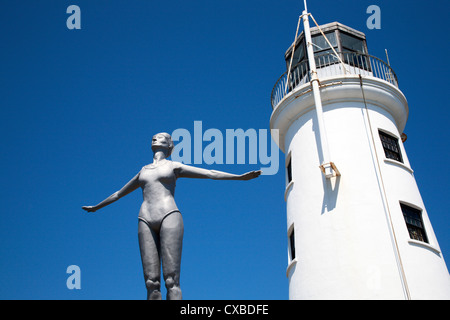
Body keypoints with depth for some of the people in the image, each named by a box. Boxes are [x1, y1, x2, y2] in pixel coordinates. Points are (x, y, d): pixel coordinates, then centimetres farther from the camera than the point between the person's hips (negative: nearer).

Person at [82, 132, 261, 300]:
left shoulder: (174, 166, 16)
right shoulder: (143, 170, 28)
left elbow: (210, 173, 9)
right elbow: (118, 194, 40)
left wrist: (240, 177, 0)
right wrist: (96, 207, 49)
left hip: (169, 216, -4)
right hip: (145, 221, 4)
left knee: (171, 280, -15)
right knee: (151, 282, -9)